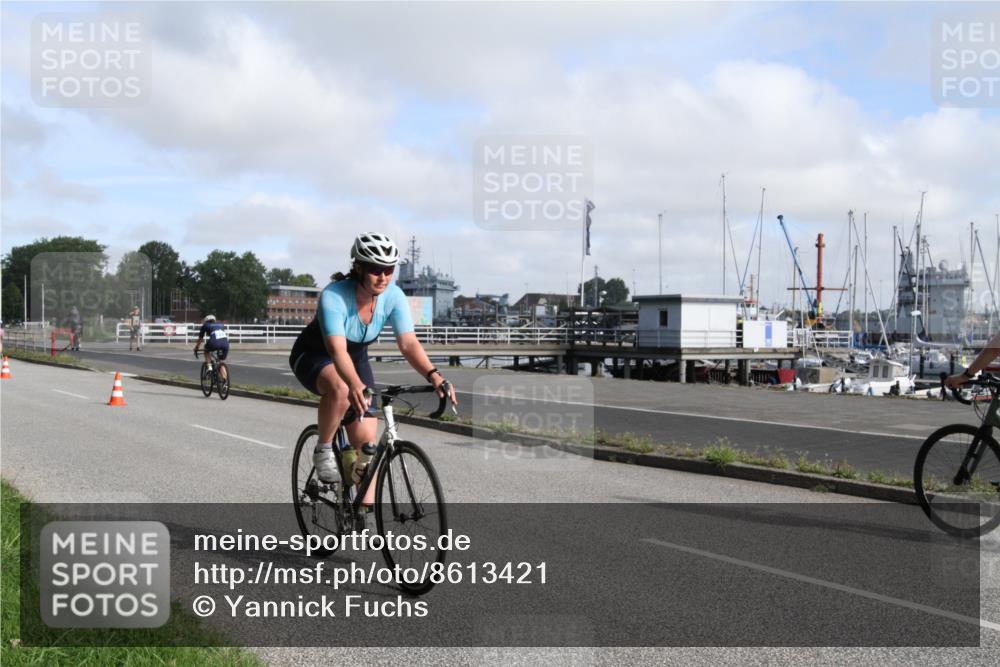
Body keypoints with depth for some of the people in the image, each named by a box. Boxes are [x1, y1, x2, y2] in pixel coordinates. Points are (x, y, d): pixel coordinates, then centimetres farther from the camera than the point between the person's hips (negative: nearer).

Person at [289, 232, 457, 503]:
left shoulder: (393, 296, -21)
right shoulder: (334, 296, -33)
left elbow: (409, 343, -29)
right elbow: (337, 348, -46)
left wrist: (433, 375, -47)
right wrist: (355, 385, -63)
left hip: (355, 359, 4)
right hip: (313, 356, -4)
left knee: (366, 441, -7)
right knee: (340, 388, -40)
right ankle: (323, 450, -15)